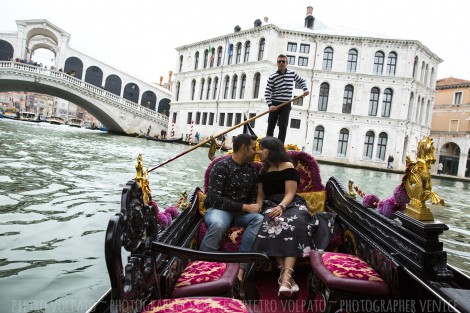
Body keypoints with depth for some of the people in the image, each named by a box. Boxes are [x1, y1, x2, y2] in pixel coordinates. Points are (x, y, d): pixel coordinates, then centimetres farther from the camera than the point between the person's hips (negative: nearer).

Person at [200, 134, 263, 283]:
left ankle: (241, 268, -29)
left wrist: (252, 207, -9)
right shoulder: (221, 166, -10)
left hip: (242, 212, 5)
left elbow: (254, 196, 17)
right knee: (218, 224, -39)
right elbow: (214, 199, -18)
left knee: (259, 219, -28)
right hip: (219, 209, -5)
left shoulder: (252, 170, 9)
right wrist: (245, 207, -22)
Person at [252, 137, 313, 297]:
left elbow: (290, 193, -6)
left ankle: (285, 277, -52)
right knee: (273, 223, -34)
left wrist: (281, 207, -27)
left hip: (291, 205, -3)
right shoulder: (263, 171, 22)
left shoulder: (288, 166, 4)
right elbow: (261, 195, 17)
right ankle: (286, 276, -45)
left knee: (294, 223, -38)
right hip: (271, 206, 3)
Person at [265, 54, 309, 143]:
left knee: (283, 127, -5)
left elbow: (302, 81, 22)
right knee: (270, 127, 3)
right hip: (274, 104, -1)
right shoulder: (272, 77, -5)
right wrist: (270, 105, -21)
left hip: (286, 105, 1)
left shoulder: (292, 73, 5)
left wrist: (305, 89, 4)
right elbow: (267, 93, -8)